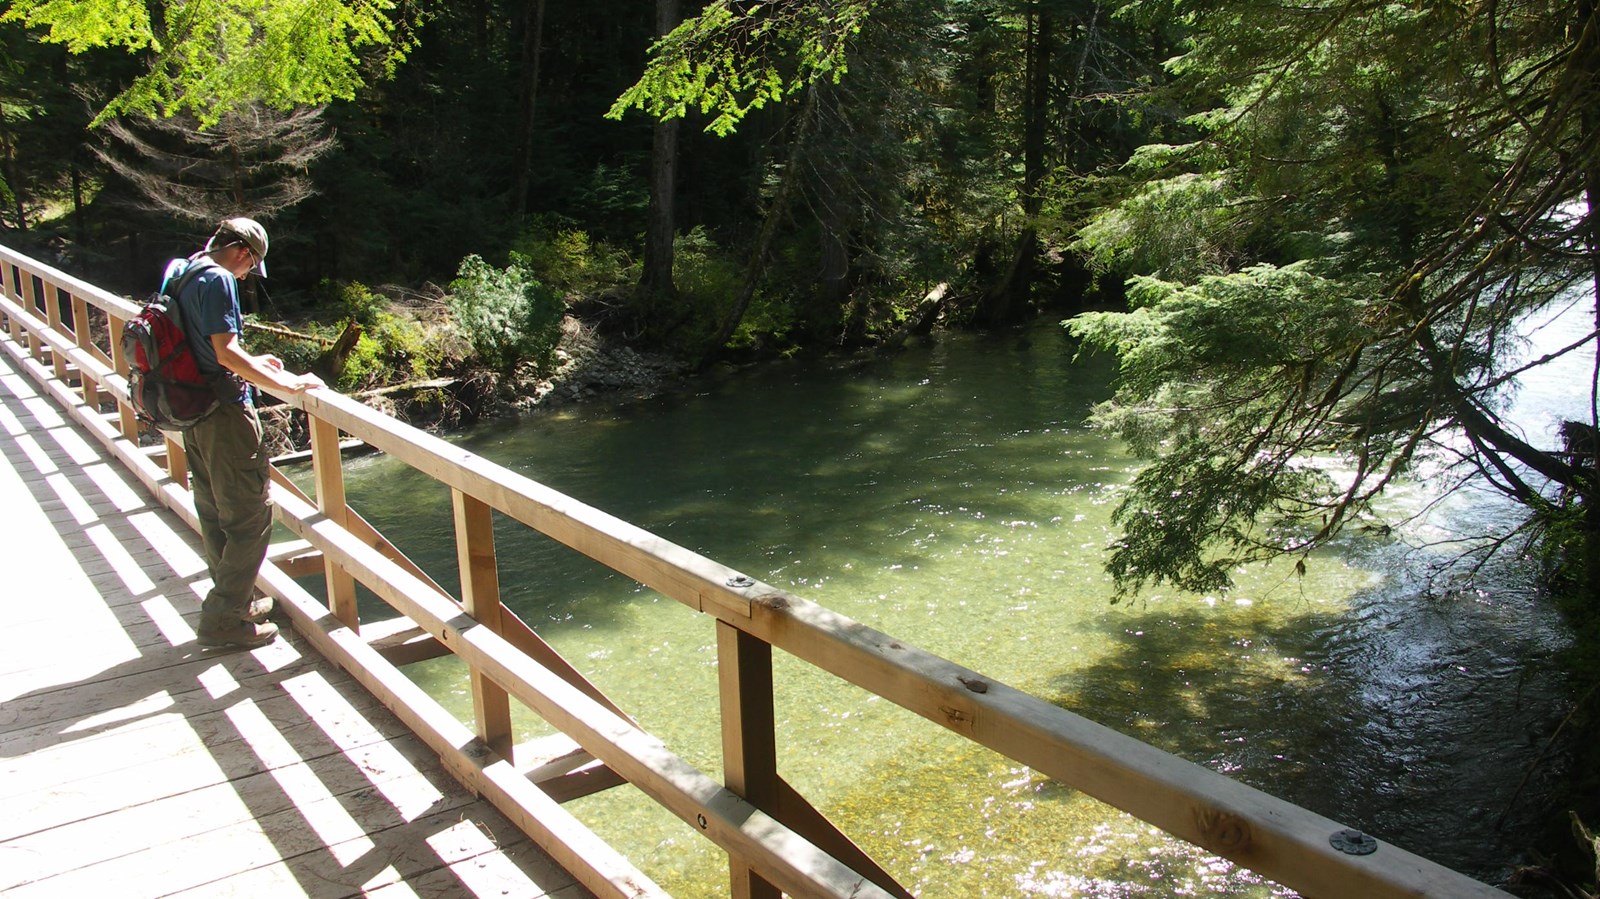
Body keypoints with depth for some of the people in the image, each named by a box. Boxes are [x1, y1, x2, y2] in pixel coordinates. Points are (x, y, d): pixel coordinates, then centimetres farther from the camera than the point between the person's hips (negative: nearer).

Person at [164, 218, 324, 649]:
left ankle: (235, 601, 33)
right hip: (224, 411, -10)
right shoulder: (217, 279, -16)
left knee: (215, 514, 19)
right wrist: (287, 384, -19)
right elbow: (226, 353, -24)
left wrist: (252, 363, 23)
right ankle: (223, 619, 3)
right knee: (251, 516, -2)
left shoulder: (180, 272, 13)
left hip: (192, 411, 10)